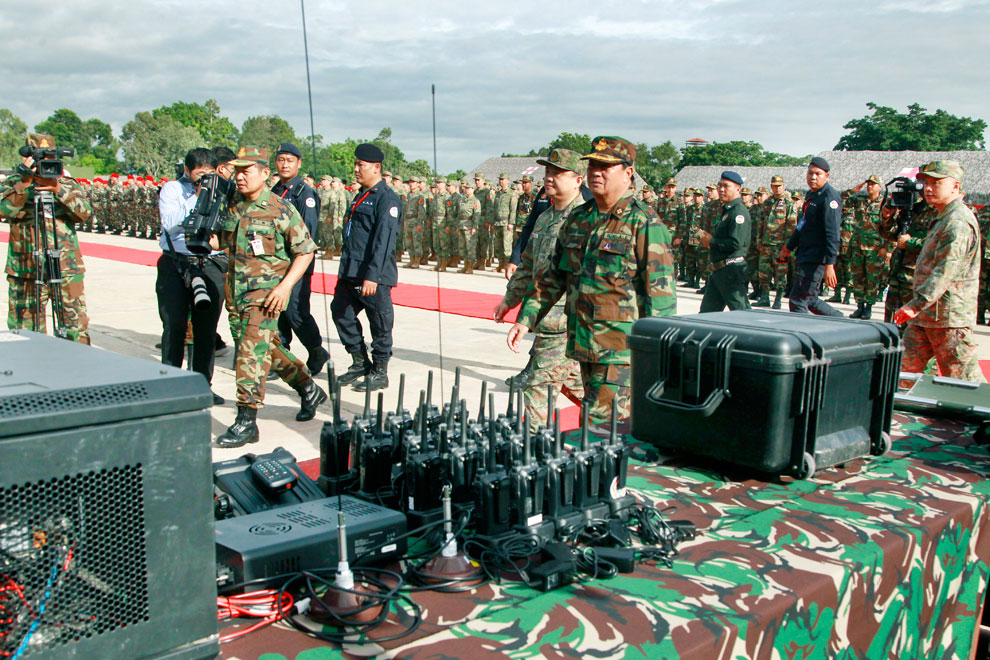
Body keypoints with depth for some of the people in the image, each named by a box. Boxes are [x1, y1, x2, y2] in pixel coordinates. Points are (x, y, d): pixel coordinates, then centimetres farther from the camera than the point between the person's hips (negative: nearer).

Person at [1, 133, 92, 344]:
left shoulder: (67, 184, 9)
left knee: (77, 329, -3)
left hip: (67, 271, 0)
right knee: (25, 333, 5)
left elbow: (84, 213, -8)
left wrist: (59, 190, -19)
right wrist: (25, 183, -20)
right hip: (26, 272, 0)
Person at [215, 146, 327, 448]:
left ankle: (246, 421, -11)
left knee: (252, 350, -15)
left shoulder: (281, 210, -10)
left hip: (267, 290, -7)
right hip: (237, 288, 7)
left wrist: (285, 286, -16)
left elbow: (305, 251, -7)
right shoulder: (232, 206, 7)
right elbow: (226, 244, 21)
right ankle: (309, 390, 36)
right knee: (269, 347, 16)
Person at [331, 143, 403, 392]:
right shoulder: (361, 196, 17)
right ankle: (360, 362, 25)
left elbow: (383, 241, -19)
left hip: (375, 276, -9)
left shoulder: (387, 199, -11)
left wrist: (372, 276, -25)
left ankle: (379, 373, 13)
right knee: (341, 312, 11)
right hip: (350, 273, 9)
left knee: (380, 323, 1)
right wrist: (345, 270, 21)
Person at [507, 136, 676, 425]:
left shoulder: (644, 223, -9)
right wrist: (525, 320, 14)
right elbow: (554, 277, 20)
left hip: (621, 349, -7)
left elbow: (660, 292, -11)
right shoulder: (577, 219, 12)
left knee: (601, 425, -9)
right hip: (583, 344, 7)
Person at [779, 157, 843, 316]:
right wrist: (789, 247, 31)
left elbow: (832, 235, -22)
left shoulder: (830, 198, -15)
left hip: (816, 259, -10)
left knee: (797, 302, -7)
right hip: (805, 257, 10)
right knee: (810, 300, 16)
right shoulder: (811, 195, 15)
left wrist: (829, 264, -26)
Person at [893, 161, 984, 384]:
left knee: (963, 379, -4)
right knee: (905, 367, 8)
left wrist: (916, 305, -32)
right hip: (926, 314, 10)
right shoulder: (944, 219, 18)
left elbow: (947, 271, -27)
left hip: (950, 316, -10)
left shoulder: (958, 221, -16)